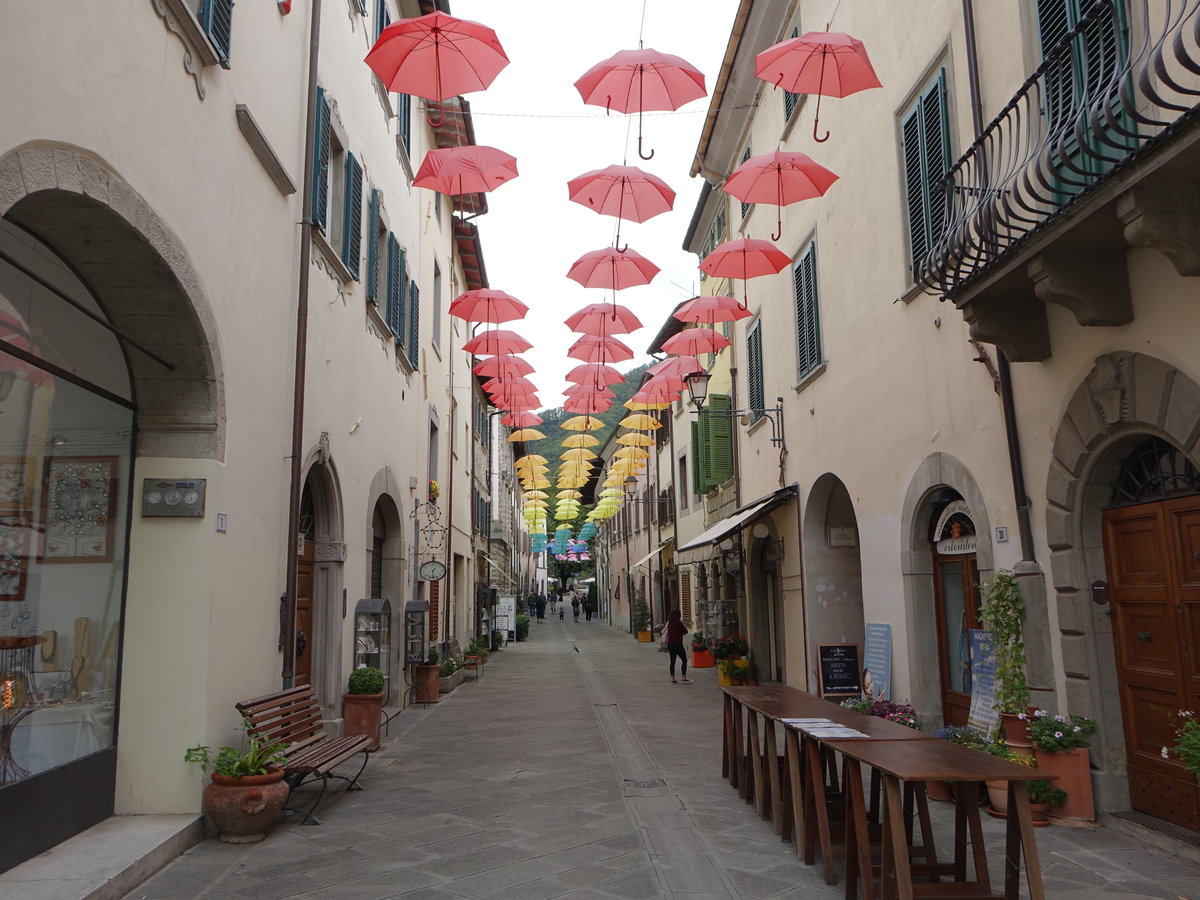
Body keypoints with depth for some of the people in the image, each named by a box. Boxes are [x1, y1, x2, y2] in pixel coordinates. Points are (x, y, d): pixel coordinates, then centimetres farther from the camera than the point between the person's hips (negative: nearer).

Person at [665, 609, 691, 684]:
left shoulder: (669, 623, 6)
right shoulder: (679, 623, -15)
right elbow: (686, 631, -8)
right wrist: (684, 626, 10)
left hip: (670, 644, 7)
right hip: (677, 644, -7)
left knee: (672, 661, 9)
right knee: (684, 660, 3)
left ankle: (673, 679, 10)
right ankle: (683, 678, 0)